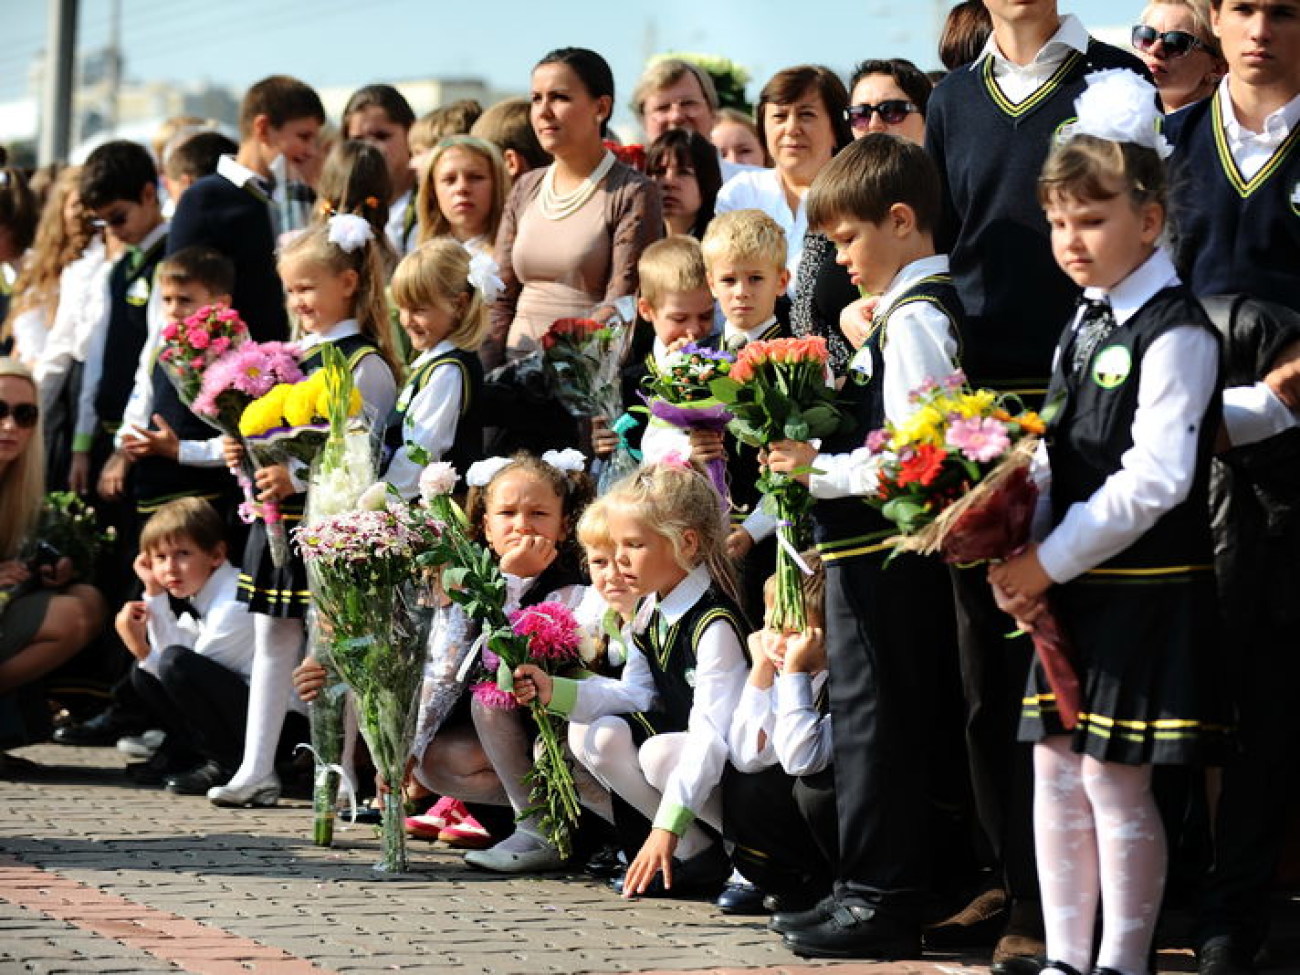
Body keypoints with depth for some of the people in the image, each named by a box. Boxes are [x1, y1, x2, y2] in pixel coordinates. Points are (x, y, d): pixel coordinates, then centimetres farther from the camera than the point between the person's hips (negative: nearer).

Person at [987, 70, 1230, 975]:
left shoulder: (1175, 333, -14)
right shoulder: (1083, 328, 13)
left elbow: (1153, 481, -20)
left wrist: (1050, 562, -17)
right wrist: (1024, 549, 0)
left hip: (1143, 586, -8)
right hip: (1069, 583, 8)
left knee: (1115, 777, -4)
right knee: (1056, 770, 10)